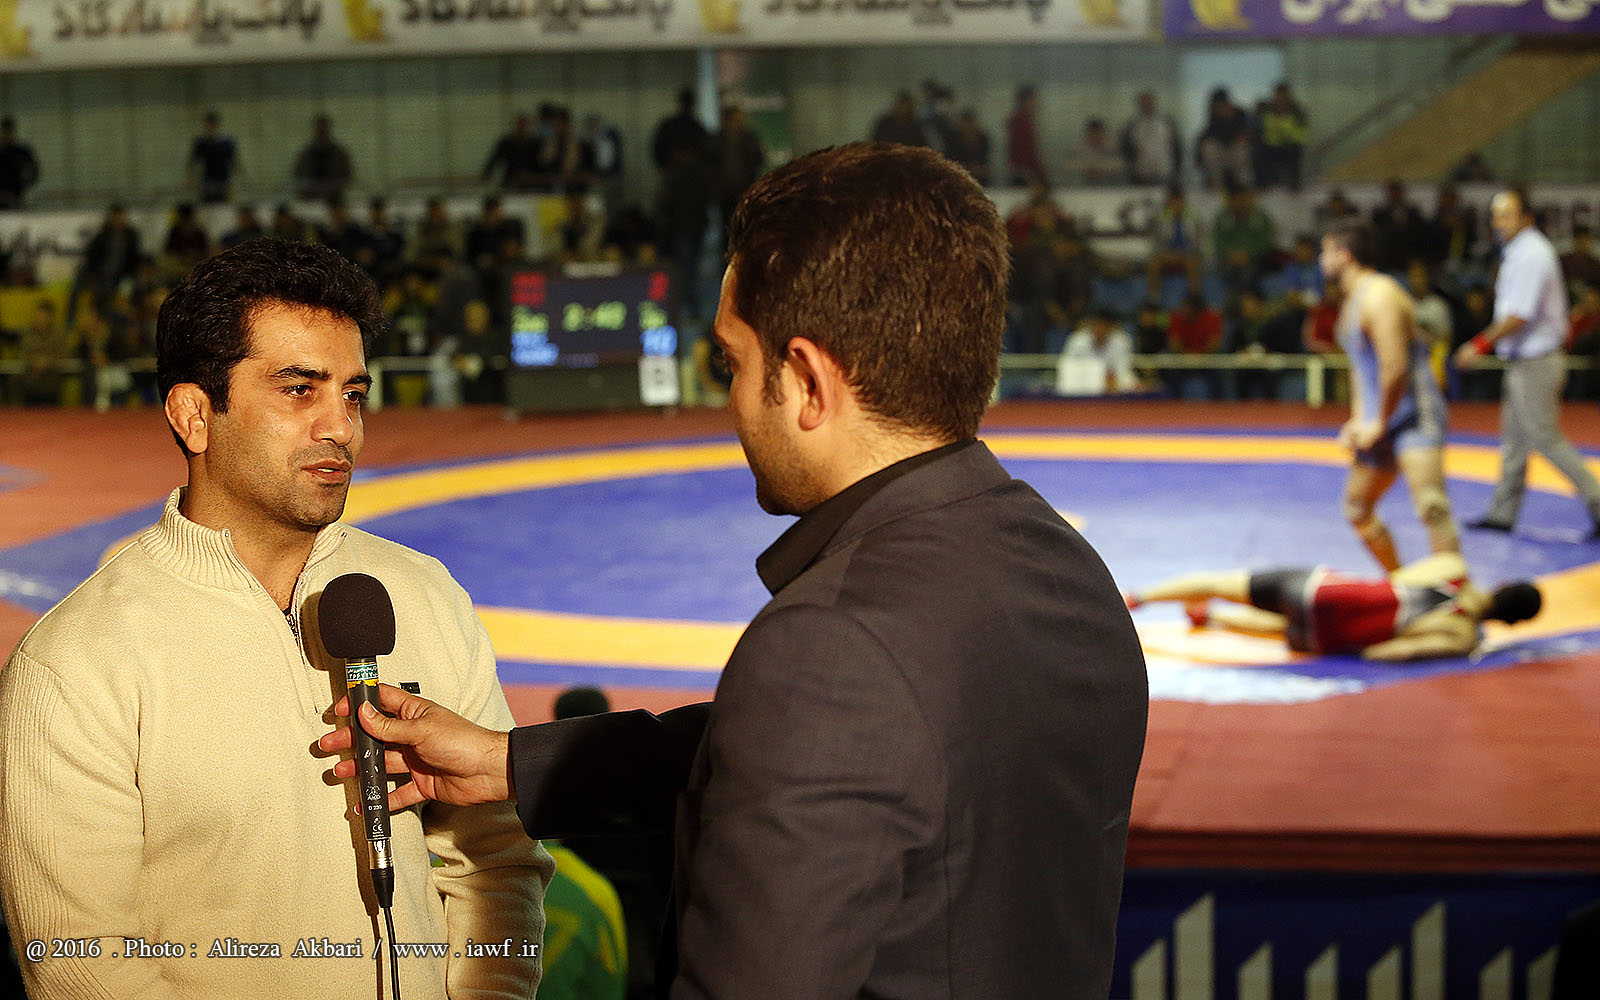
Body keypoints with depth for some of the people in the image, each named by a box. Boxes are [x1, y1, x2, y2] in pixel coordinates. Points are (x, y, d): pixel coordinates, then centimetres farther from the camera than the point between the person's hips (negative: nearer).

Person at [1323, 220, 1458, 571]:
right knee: (1357, 509, 18)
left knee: (1431, 508, -23)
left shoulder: (1379, 297, -18)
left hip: (1414, 415, -11)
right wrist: (1359, 419, 13)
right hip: (1378, 420, 11)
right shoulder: (1350, 301, 15)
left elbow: (1396, 369, -25)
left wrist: (1380, 424, -14)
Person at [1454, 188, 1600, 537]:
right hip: (1523, 361, 10)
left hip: (1536, 362, -10)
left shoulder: (1531, 255, -19)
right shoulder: (1520, 251, 12)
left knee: (1545, 439, -6)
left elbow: (1519, 317, -24)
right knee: (1514, 439, 13)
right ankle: (1503, 513, 19)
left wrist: (1480, 345, -21)